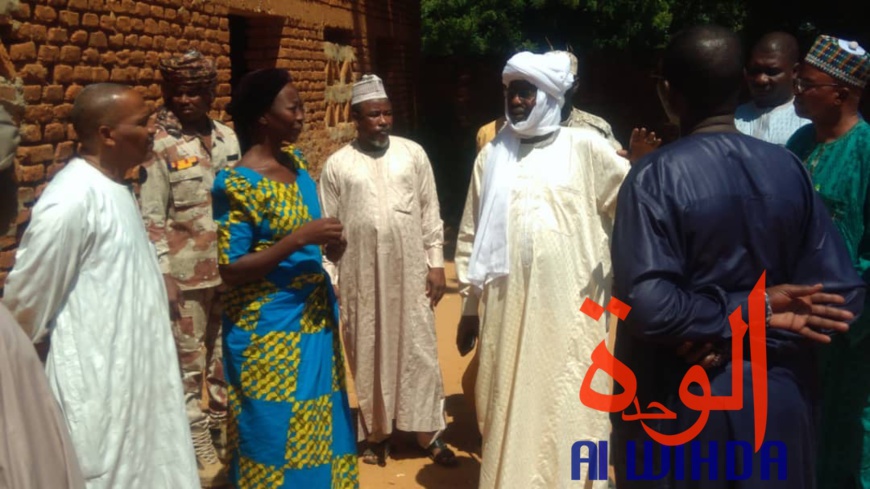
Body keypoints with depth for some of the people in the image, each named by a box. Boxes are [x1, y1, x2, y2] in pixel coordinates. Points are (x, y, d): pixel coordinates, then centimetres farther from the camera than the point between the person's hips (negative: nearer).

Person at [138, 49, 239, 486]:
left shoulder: (228, 138, 6)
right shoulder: (159, 145, -9)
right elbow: (151, 216, -11)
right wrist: (164, 274, -15)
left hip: (231, 268, 5)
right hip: (186, 272, -5)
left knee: (227, 353, 17)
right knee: (188, 360, 4)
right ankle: (202, 452, 17)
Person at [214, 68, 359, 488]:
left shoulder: (297, 163, 5)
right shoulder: (238, 184, -17)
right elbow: (230, 270, -19)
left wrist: (328, 244, -3)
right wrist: (299, 238, -25)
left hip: (314, 315, 8)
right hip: (269, 329, -7)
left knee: (317, 425, 19)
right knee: (275, 430, 6)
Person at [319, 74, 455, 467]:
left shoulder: (413, 153, 3)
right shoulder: (337, 165, 1)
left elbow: (430, 213, 5)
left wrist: (436, 263, 1)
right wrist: (328, 280, 0)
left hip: (410, 270, 0)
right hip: (360, 275, 0)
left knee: (419, 351, 5)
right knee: (369, 354, 9)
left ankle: (429, 433, 17)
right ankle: (375, 433, 24)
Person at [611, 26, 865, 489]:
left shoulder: (654, 176, -16)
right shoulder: (789, 167, -5)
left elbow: (648, 306, -25)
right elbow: (844, 293, -8)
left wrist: (747, 312, -13)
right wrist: (756, 333, -11)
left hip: (682, 403, -3)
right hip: (779, 397, 4)